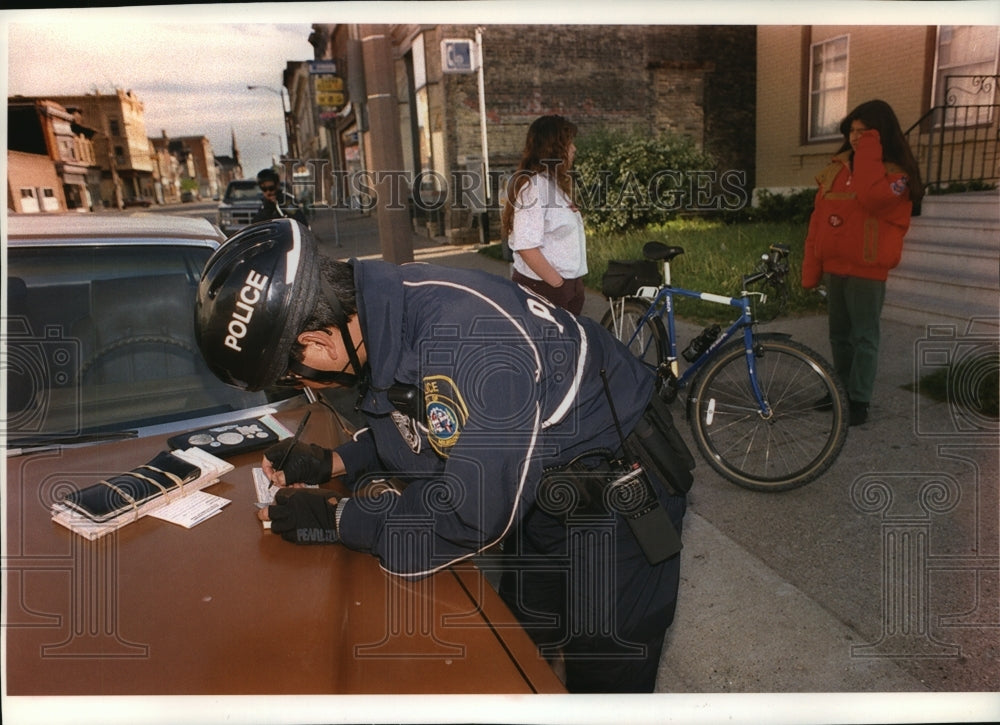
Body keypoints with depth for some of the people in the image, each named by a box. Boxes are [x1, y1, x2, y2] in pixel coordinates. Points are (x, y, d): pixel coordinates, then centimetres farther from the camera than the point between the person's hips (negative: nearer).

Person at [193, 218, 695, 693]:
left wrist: (334, 518, -21)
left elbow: (473, 515, -33)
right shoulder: (386, 312, -9)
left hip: (622, 495, -8)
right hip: (545, 494, 8)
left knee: (605, 679, 9)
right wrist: (334, 462, -3)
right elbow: (413, 426, 11)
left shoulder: (465, 336, -38)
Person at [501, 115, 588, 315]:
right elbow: (526, 247, -24)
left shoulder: (555, 184, 14)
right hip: (544, 290, -9)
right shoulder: (533, 186, -16)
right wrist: (559, 284, -17)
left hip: (570, 287, 9)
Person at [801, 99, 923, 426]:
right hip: (834, 266, 6)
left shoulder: (896, 174, -6)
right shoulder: (836, 168, 10)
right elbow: (818, 218, 9)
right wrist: (811, 267, 5)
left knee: (864, 337, 0)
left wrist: (869, 152, -19)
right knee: (839, 334, 15)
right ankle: (842, 390, 28)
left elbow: (871, 196, -29)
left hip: (867, 269, -6)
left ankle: (859, 401, 6)